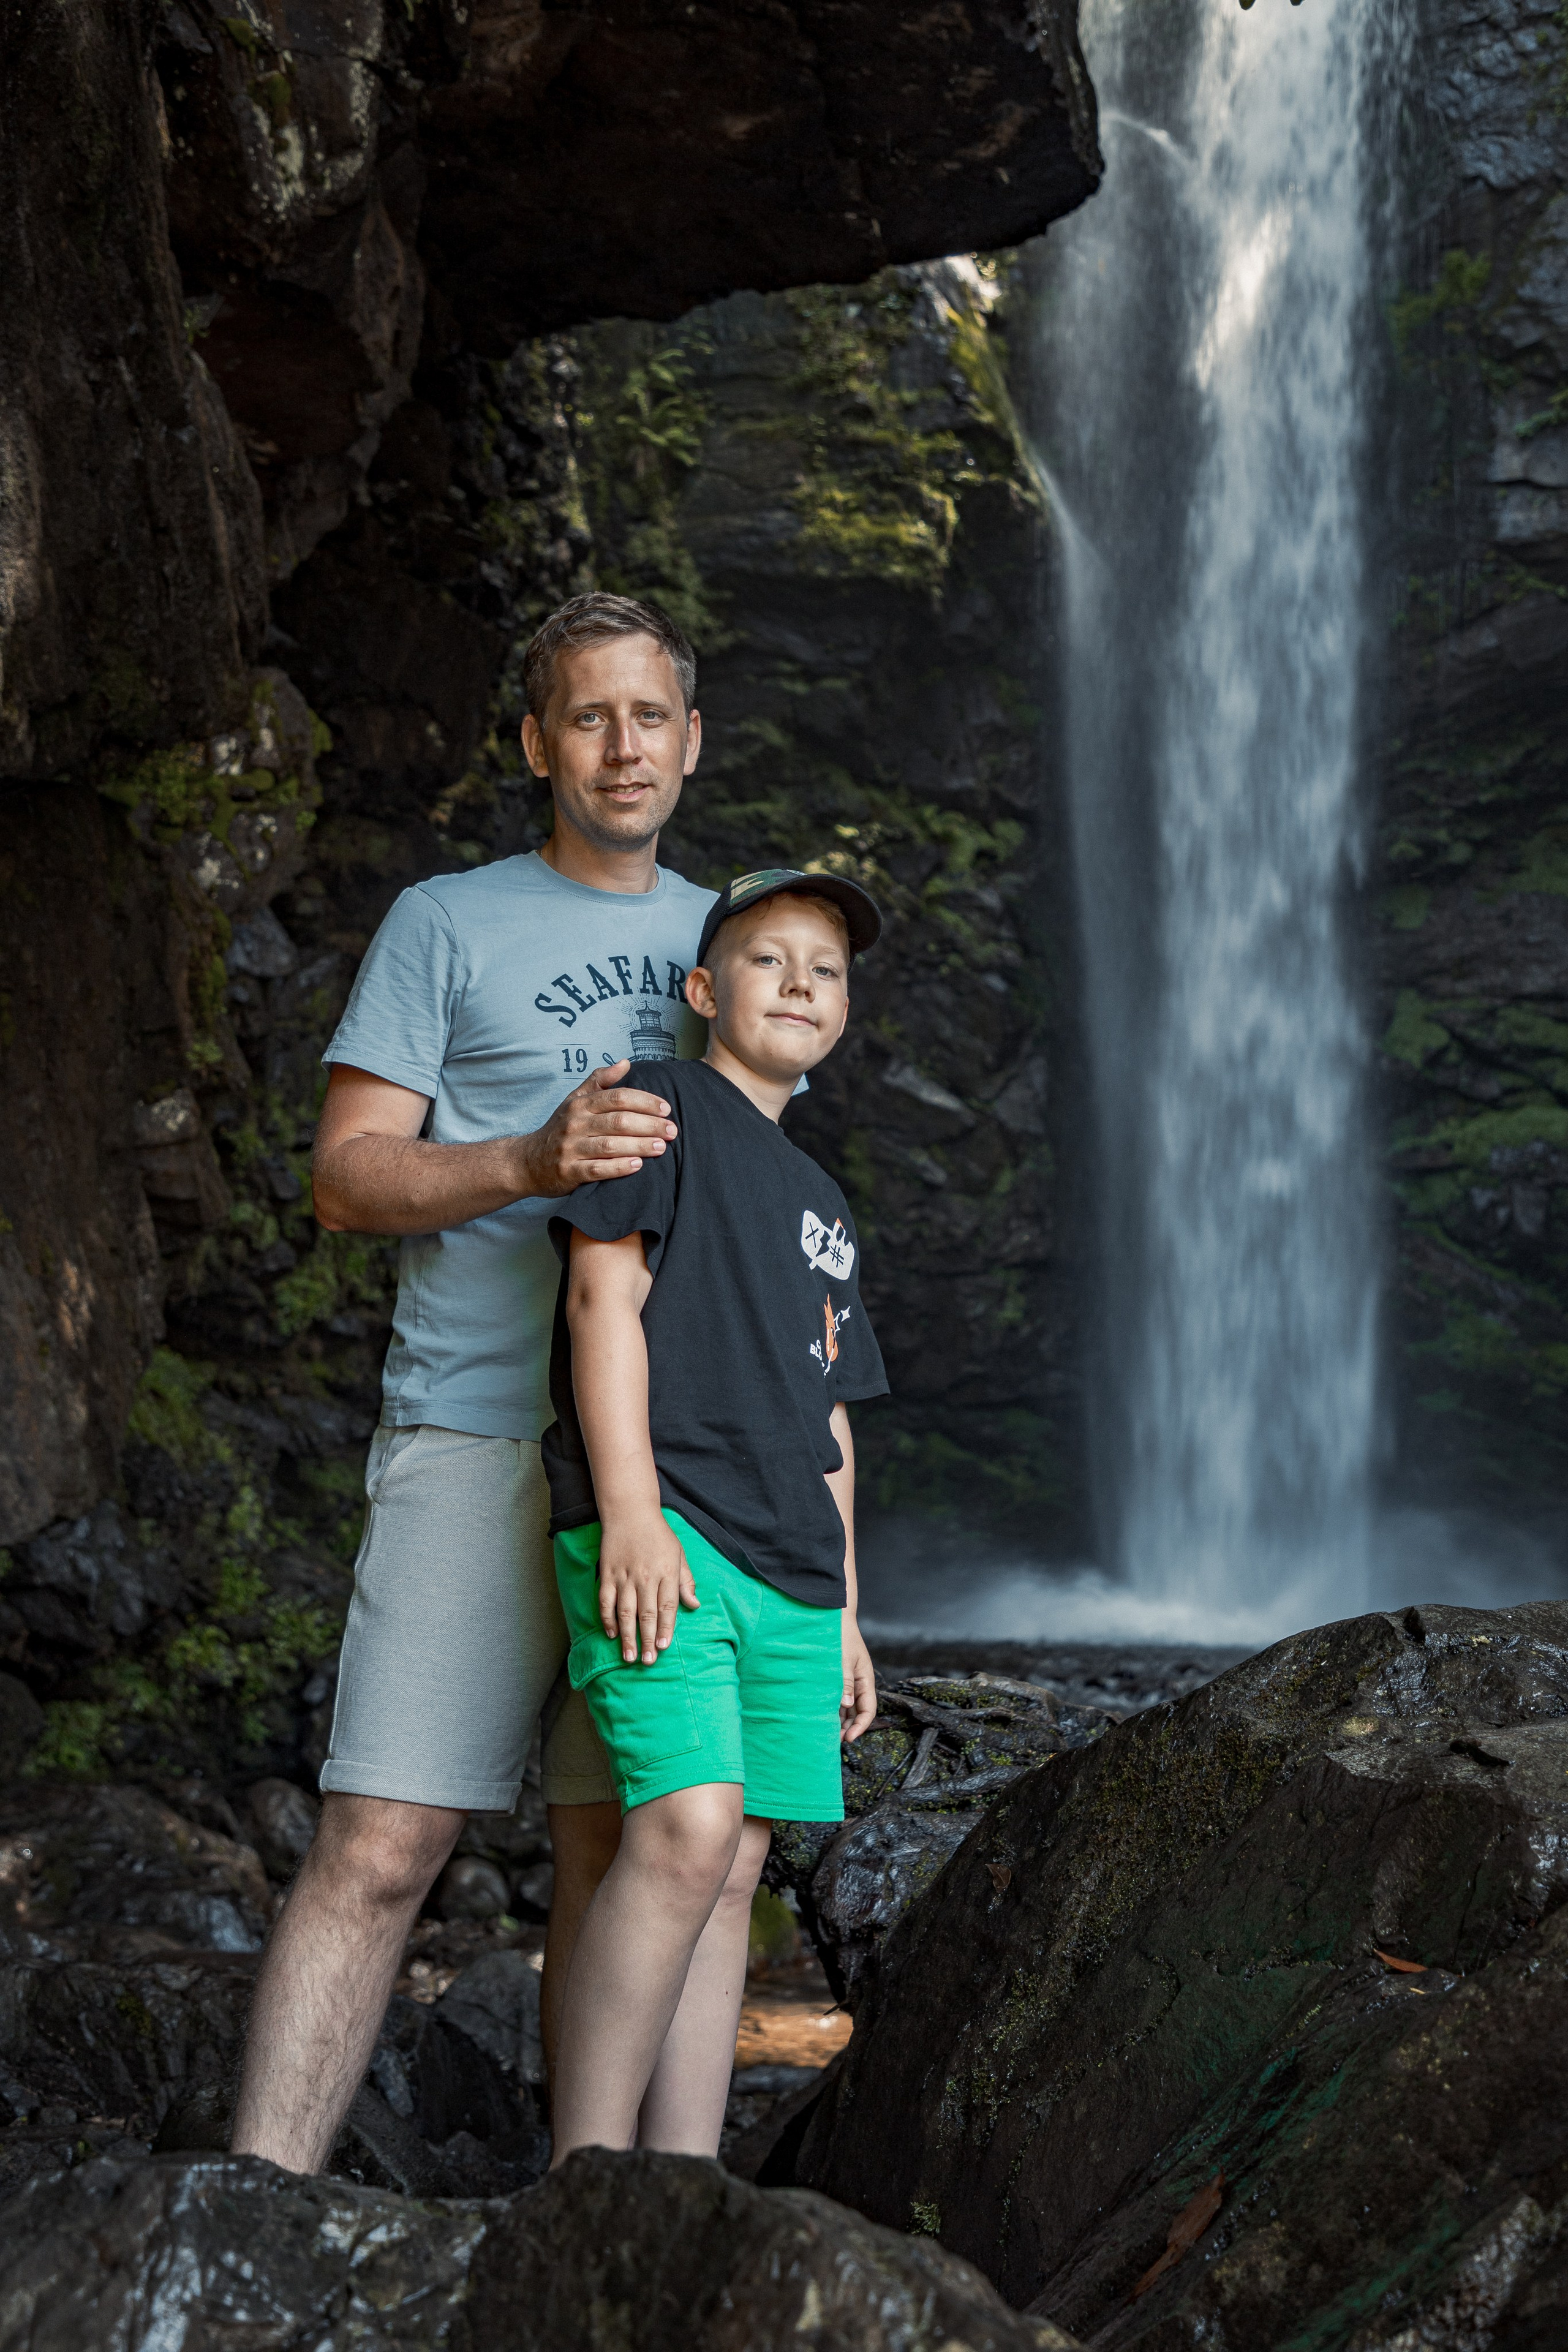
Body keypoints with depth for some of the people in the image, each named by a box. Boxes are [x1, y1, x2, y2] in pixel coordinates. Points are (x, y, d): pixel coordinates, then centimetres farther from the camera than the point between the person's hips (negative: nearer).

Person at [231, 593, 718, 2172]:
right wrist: (532, 1163, -18)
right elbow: (347, 1177, 0)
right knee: (381, 1850, -10)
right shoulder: (448, 925, 7)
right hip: (480, 1437, -3)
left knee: (616, 1855, 4)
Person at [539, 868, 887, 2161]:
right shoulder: (661, 1109, 4)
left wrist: (842, 1610, 21)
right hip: (659, 1528, -8)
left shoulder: (821, 1205, 27)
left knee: (734, 1871, 2)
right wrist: (630, 1511, -18)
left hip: (785, 1567, 8)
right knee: (690, 1826, -21)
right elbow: (603, 1295, -8)